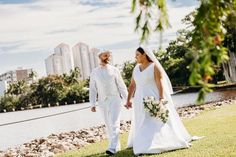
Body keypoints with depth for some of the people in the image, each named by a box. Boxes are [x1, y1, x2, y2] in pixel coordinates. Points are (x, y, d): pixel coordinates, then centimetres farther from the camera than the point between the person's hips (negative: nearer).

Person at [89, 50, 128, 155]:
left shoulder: (114, 70, 1)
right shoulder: (94, 72, 4)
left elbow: (121, 86, 2)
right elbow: (92, 89, 5)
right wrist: (93, 104, 0)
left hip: (114, 100, -3)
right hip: (102, 102, 3)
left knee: (114, 124, -11)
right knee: (108, 126, 8)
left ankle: (112, 148, -16)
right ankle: (117, 146, 19)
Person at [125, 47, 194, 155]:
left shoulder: (154, 66, -8)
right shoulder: (136, 69, 10)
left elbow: (160, 83, -15)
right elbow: (132, 85, 12)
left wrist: (161, 98, -25)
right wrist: (129, 100, 8)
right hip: (140, 101, 6)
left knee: (158, 123, -4)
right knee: (142, 125, 5)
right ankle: (143, 145, 10)